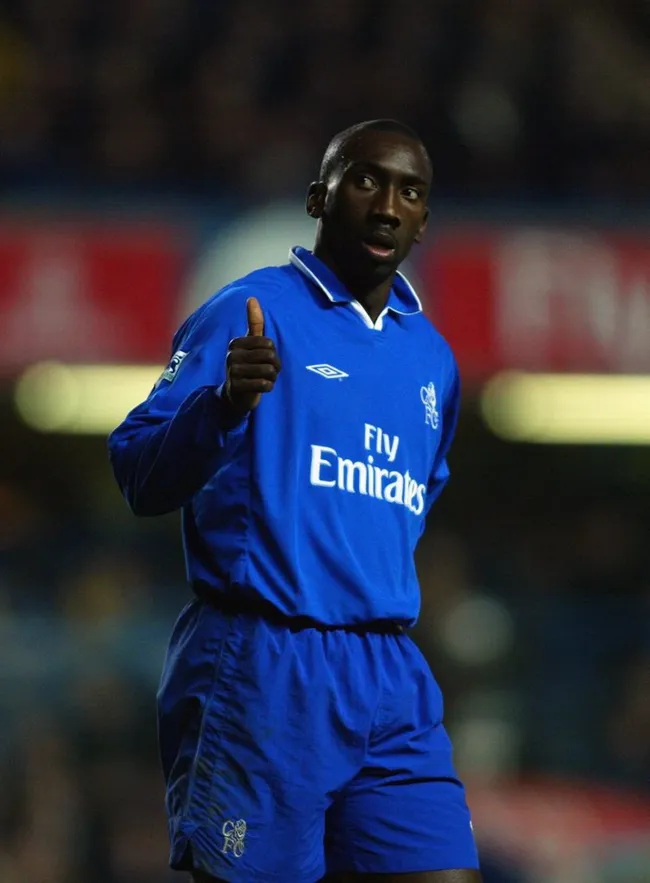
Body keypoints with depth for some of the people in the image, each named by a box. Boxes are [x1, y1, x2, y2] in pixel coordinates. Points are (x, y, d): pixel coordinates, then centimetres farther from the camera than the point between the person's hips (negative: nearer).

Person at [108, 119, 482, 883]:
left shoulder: (432, 359, 16)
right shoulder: (251, 313, -4)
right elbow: (139, 478, -13)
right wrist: (223, 405, -30)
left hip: (390, 679, 6)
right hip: (257, 670, -6)